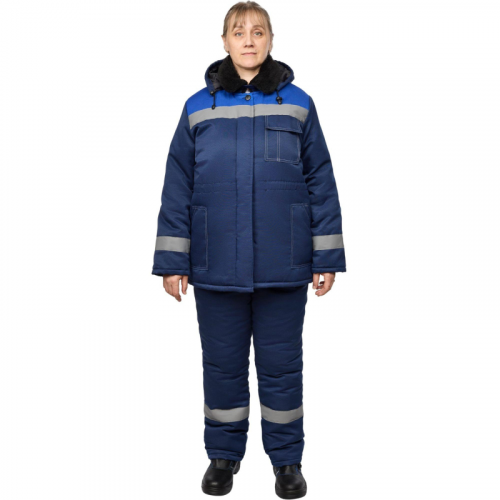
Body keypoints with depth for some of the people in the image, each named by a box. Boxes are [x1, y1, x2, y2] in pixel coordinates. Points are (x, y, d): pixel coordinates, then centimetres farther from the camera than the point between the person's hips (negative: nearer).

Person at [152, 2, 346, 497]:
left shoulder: (297, 104, 3)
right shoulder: (198, 108, 4)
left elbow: (321, 183, 3)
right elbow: (177, 189, 5)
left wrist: (327, 257, 1)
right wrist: (171, 261, 2)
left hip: (283, 268, -1)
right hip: (216, 266, 1)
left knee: (280, 364, 9)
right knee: (222, 363, 12)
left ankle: (287, 459, 27)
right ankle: (224, 455, 30)